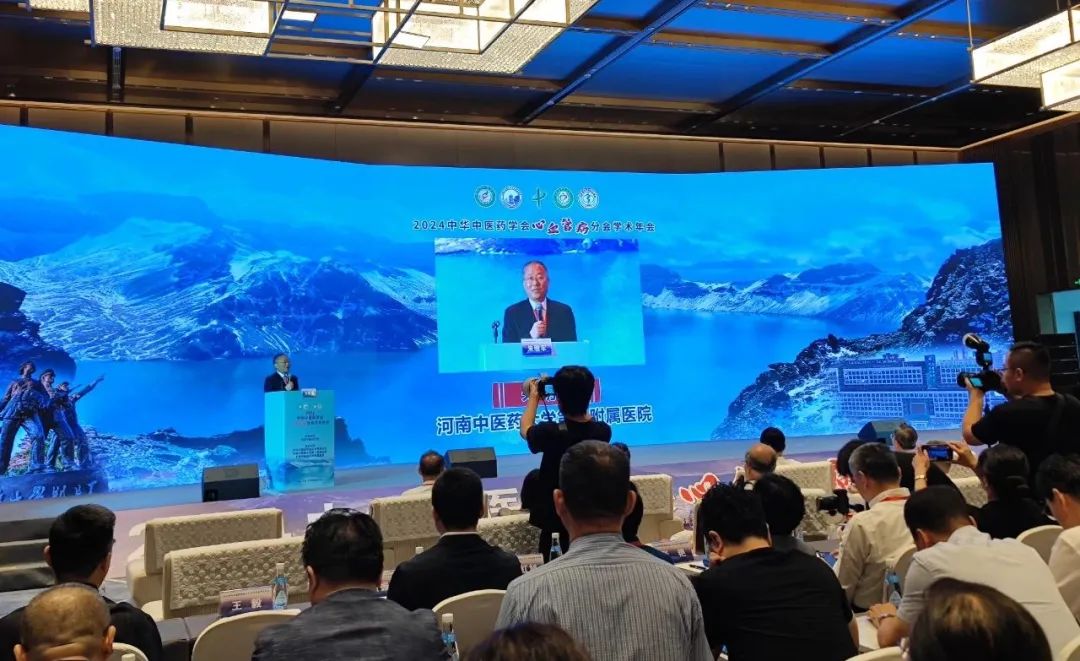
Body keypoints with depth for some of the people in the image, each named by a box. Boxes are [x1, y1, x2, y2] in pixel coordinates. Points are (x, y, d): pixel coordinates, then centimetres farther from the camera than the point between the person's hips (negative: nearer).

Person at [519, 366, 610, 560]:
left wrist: (534, 396, 10)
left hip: (553, 512, -4)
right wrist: (577, 398, 15)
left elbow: (525, 430, -2)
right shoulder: (603, 431, -14)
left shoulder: (551, 433, -24)